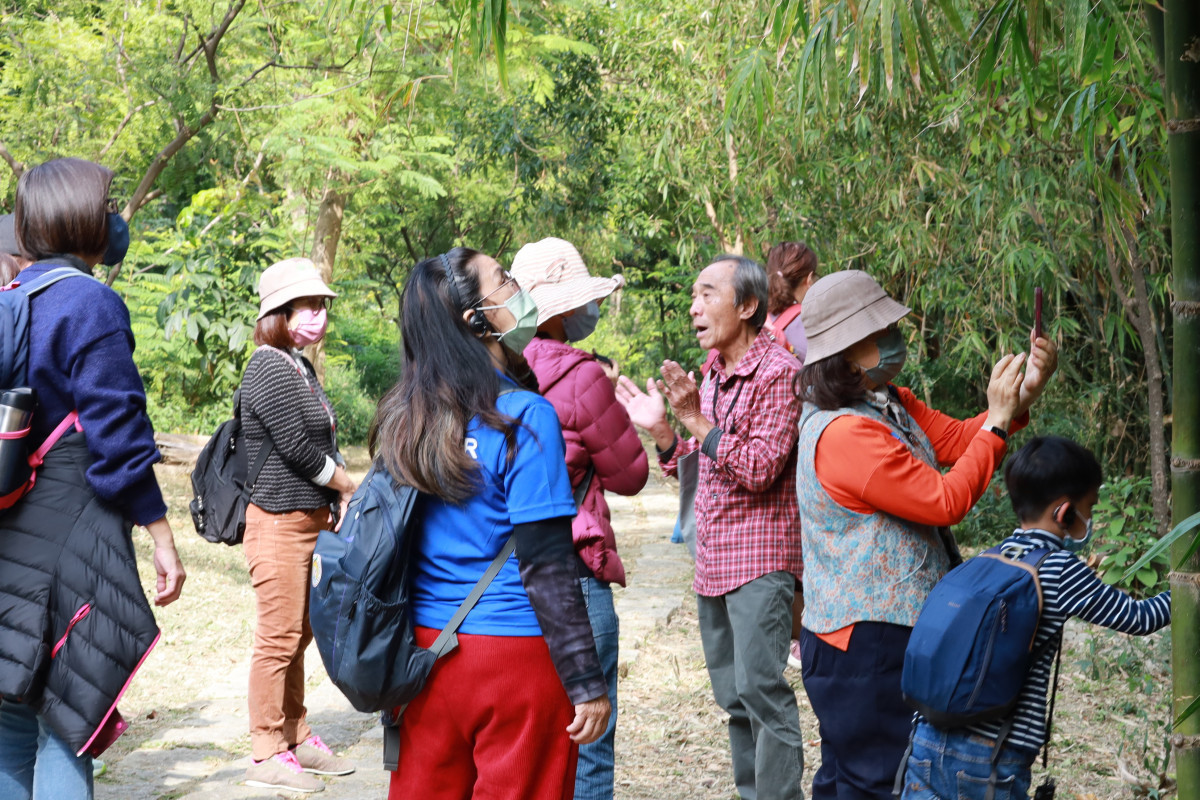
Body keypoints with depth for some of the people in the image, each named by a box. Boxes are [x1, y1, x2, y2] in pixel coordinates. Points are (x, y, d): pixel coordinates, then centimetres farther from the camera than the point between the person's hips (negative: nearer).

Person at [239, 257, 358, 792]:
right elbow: (297, 447, -17)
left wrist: (339, 499, 2)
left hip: (308, 518, 10)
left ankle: (297, 739, 24)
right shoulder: (269, 369, -13)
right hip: (280, 521, -10)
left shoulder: (300, 368, 16)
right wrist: (348, 487, -5)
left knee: (297, 636, 15)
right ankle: (267, 756, 3)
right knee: (278, 638, -5)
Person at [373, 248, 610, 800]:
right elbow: (547, 567, -16)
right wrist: (586, 683, -11)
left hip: (426, 649, 6)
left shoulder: (404, 417, 5)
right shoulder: (524, 417, -15)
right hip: (514, 654, -6)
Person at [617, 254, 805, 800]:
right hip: (712, 561, 8)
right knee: (732, 695, 13)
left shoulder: (778, 372, -10)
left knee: (761, 690, -11)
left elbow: (759, 469, -18)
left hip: (759, 556, -8)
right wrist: (660, 429, 5)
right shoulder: (712, 376, 15)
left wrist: (696, 420, -18)